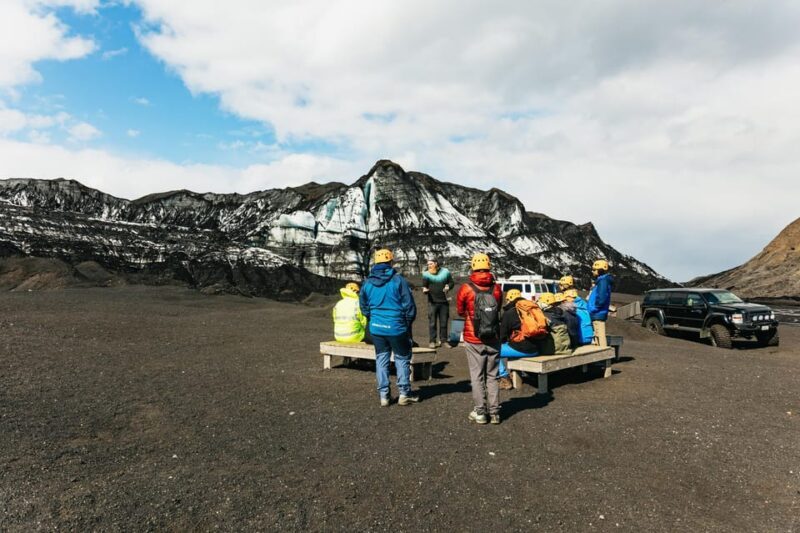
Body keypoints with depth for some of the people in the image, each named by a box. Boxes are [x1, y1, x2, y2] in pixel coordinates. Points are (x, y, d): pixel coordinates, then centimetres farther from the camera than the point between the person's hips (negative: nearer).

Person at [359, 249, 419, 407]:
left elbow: (364, 306, 11)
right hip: (396, 327, -4)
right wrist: (409, 321, 6)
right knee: (402, 358, 11)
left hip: (376, 327, 4)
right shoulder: (398, 280, -12)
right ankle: (404, 394, 15)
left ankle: (383, 395, 16)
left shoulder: (368, 282, 2)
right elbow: (409, 304, -9)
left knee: (381, 359, 14)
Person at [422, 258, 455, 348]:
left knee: (444, 322, 8)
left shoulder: (445, 272, 3)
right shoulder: (426, 274, -2)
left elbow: (451, 282, 11)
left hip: (444, 301, 2)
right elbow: (424, 286, -5)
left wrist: (448, 286, -10)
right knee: (432, 322, -2)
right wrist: (425, 290, -28)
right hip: (432, 302, -2)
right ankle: (432, 341, 6)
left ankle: (443, 340, 20)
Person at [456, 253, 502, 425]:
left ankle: (480, 413, 12)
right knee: (492, 376, 12)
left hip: (474, 340, -2)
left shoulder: (466, 289, -12)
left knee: (477, 377, 8)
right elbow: (498, 310, 8)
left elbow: (460, 312, 2)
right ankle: (494, 412, 16)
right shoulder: (496, 288, -5)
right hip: (493, 339, 2)